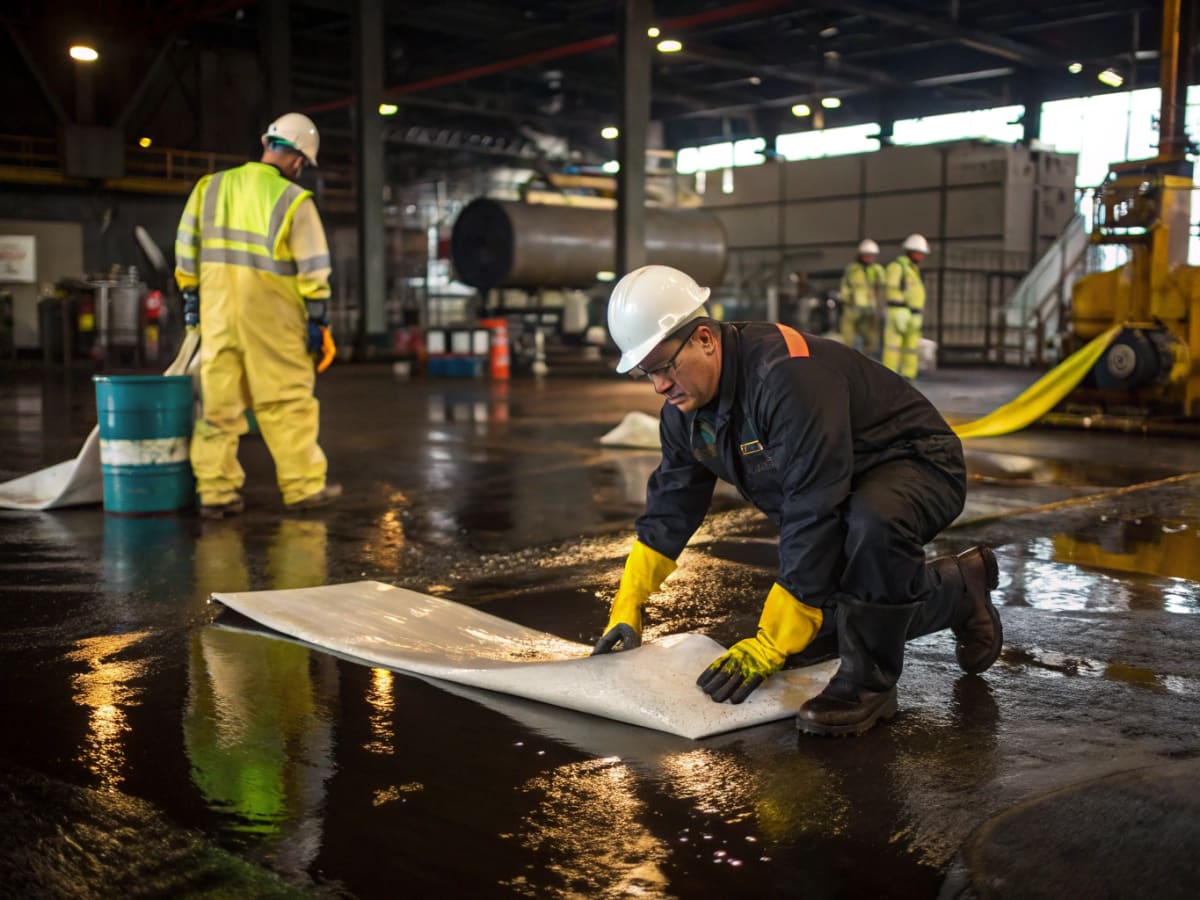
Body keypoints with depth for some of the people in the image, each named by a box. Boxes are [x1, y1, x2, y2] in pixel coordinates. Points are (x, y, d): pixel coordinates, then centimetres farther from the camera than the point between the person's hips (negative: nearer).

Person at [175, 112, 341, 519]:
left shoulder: (210, 187, 7)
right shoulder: (294, 201, -7)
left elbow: (187, 248, 10)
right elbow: (313, 270, -7)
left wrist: (190, 297, 18)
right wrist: (319, 322, -1)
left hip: (217, 312, 4)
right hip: (271, 317, -4)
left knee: (218, 403, 8)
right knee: (288, 401, 5)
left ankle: (216, 491, 10)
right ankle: (303, 486, 12)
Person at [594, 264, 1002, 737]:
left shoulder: (786, 375, -36)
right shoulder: (685, 402, -6)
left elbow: (812, 517, -37)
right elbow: (670, 505, 6)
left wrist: (770, 645, -33)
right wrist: (627, 608, 3)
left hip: (916, 463, -9)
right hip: (837, 489, 9)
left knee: (875, 520, -41)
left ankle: (867, 682, -20)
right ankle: (959, 588, 24)